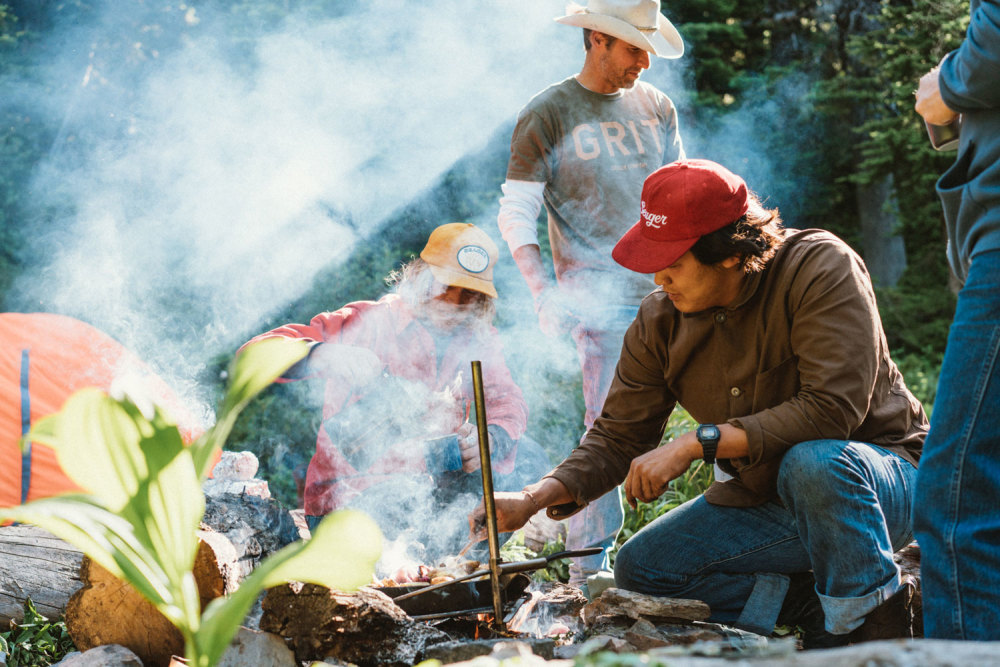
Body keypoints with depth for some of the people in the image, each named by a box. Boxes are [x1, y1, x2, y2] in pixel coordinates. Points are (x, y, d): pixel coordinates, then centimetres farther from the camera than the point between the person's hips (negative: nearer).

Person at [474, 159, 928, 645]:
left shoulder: (821, 269, -23)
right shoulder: (659, 321, -5)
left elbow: (831, 409, -32)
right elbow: (617, 439, 0)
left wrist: (697, 442, -30)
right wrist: (534, 499, -17)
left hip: (871, 475, -6)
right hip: (764, 501, 6)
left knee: (812, 463, -39)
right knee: (639, 569, -7)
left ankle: (869, 606, -17)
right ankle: (809, 601, -9)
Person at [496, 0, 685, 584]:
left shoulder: (656, 107, 15)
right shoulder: (546, 116, 0)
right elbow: (516, 214, -4)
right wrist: (543, 291, -17)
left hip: (669, 289, 5)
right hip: (601, 297, -5)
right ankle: (589, 565, 0)